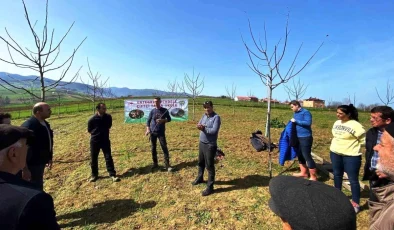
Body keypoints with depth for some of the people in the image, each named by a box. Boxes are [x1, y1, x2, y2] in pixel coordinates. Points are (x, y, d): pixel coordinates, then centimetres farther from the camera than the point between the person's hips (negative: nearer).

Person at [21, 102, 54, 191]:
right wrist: (25, 169, -23)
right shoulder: (28, 126, -24)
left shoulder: (45, 123, 5)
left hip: (40, 162, 8)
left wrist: (49, 158, 18)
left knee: (38, 186, 22)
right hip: (32, 164, -8)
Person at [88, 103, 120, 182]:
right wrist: (97, 133, 4)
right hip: (94, 141, -1)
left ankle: (112, 175, 7)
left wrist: (104, 132, 6)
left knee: (108, 157, 1)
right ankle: (94, 175, 30)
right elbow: (89, 130, 0)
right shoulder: (92, 120, -14)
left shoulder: (108, 117, -7)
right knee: (93, 159, 11)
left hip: (105, 140, 1)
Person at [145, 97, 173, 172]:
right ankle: (155, 164, 23)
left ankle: (167, 164, 3)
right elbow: (148, 121, 5)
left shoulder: (165, 110, 0)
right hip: (152, 132, 2)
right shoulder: (152, 111, 3)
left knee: (164, 148, -5)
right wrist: (148, 129, -8)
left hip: (161, 132, -2)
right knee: (153, 148, 8)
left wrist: (162, 120, -15)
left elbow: (169, 119, 4)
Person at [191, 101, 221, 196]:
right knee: (201, 162, 23)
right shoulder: (204, 115, 8)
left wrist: (203, 128, -20)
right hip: (201, 143, 8)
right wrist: (199, 126, -17)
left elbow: (214, 131, -25)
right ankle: (200, 178, 45)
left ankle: (210, 187, 15)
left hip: (210, 145, -8)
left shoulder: (216, 117, -16)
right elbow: (199, 124, 6)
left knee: (209, 166, 2)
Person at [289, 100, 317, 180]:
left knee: (307, 156, -3)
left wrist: (296, 121, -20)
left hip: (305, 138, -9)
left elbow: (308, 123, -25)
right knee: (300, 155, 17)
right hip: (298, 137, 9)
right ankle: (304, 173, 31)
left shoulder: (306, 112, -12)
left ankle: (313, 177, 10)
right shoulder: (296, 113, 13)